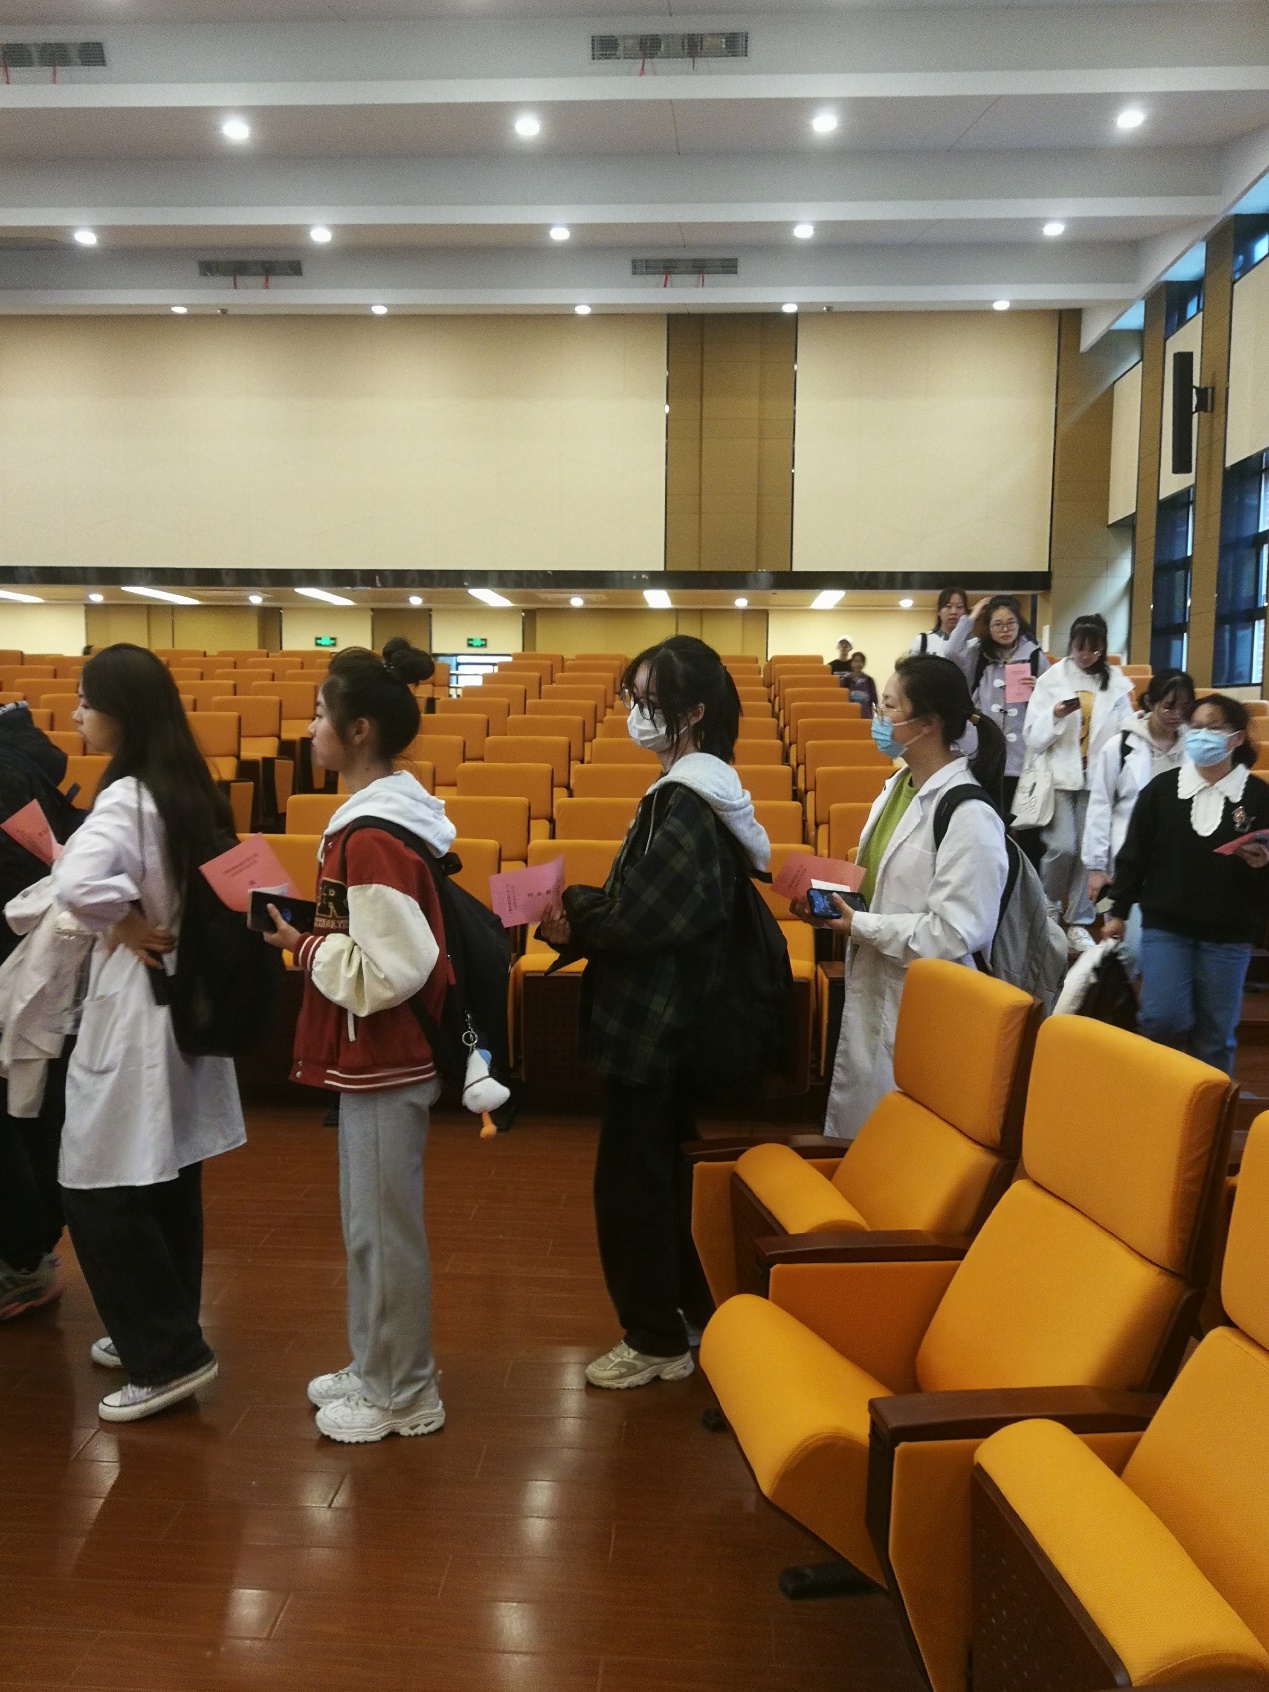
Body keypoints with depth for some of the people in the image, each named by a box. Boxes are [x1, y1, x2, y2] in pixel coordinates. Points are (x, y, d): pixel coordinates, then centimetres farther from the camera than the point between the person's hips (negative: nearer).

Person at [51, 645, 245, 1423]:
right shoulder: (193, 791, 6)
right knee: (170, 1181, 18)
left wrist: (128, 925, -21)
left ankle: (169, 1356, 7)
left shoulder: (127, 798, -20)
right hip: (186, 996, 9)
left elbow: (75, 884, -39)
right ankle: (163, 1332, 31)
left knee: (102, 1195, 2)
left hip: (136, 1006, -9)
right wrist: (162, 924, 6)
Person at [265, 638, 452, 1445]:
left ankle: (405, 1396, 22)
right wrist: (322, 929, 4)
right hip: (379, 1055, 10)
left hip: (385, 1061, -10)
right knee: (369, 1222, 21)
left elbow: (388, 971, -25)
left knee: (385, 1229, 5)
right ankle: (376, 1369, 37)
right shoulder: (382, 816, 8)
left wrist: (304, 945, -14)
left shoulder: (372, 837, -23)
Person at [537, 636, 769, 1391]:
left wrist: (571, 910, -8)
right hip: (669, 1014, 10)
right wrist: (582, 920, -3)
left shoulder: (688, 802, -21)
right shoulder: (695, 788, 9)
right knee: (663, 1170, 22)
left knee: (632, 1179, 4)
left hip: (655, 1020, -10)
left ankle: (657, 1342, 20)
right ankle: (694, 1311, 37)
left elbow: (639, 913, -24)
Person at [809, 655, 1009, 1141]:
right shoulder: (896, 786, 7)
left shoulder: (967, 813, -20)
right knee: (861, 1128, 19)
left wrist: (860, 926, -20)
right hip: (871, 988, 9)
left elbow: (956, 932, -22)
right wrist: (834, 897, 0)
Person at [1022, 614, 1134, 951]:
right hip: (1059, 775, -2)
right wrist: (1055, 716, -18)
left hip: (1098, 776, 2)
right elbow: (1033, 736, -2)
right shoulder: (1051, 679, 0)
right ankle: (1047, 908, 17)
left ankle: (1077, 922, 14)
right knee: (1063, 847, -11)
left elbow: (1126, 728, 8)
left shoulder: (1116, 681, 4)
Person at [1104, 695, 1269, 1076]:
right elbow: (1134, 853, 5)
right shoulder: (1161, 788, 1)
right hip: (1164, 924, 0)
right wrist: (1118, 911, 4)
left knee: (1215, 1031, 7)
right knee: (1163, 1020, -8)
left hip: (1228, 934, 0)